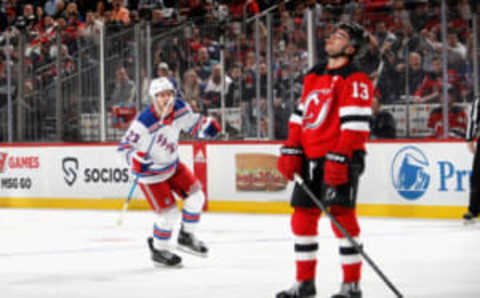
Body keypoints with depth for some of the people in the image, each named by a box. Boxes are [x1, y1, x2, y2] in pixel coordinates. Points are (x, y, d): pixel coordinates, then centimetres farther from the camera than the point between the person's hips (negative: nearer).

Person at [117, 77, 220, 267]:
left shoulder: (179, 108, -13)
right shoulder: (143, 123, -32)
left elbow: (191, 123, 6)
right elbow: (125, 147, -25)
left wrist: (206, 126, -15)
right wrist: (136, 159, -45)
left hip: (172, 164, 7)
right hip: (150, 172, -7)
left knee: (196, 195, 3)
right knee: (169, 212, -7)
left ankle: (186, 237, 23)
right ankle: (158, 251, 17)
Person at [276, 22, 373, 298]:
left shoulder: (355, 81, -9)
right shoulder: (314, 76, 17)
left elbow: (355, 123, -18)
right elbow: (300, 116, 20)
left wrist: (339, 160, -24)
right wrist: (291, 151, 11)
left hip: (340, 159, -8)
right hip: (311, 159, 8)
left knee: (341, 216, -11)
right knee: (302, 218, 9)